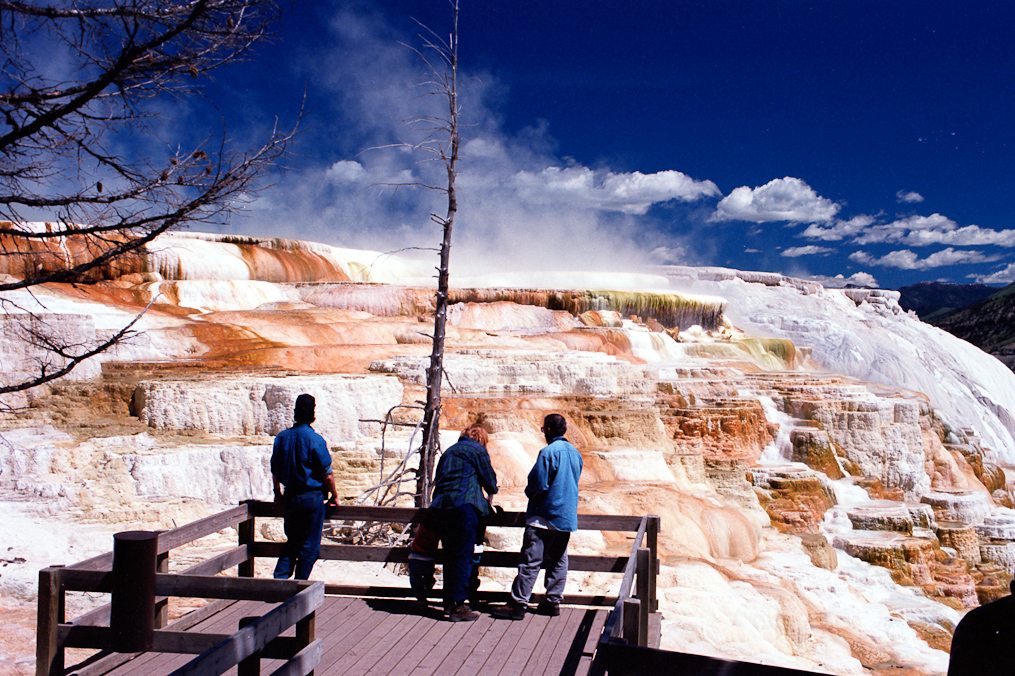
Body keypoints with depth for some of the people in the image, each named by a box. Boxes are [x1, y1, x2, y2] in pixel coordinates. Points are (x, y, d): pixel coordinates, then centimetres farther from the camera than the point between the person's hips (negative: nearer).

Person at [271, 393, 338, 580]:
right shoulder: (315, 440, -15)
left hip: (289, 497, 5)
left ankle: (279, 577, 11)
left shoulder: (281, 437, 1)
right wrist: (333, 494, 2)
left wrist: (277, 492, 25)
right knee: (310, 546, 5)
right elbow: (327, 474, -12)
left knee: (291, 542, 19)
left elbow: (274, 471, 11)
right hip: (312, 497, -5)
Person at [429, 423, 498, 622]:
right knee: (464, 556, -4)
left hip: (441, 506, 7)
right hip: (464, 505, -7)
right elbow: (489, 478, 4)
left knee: (450, 555, 14)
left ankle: (449, 601, 19)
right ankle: (458, 607, -6)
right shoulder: (478, 450, 4)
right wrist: (490, 498, 24)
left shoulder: (449, 451, 24)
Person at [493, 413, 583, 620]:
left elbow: (538, 485, -17)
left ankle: (518, 604, -7)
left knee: (530, 561, -7)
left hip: (545, 516, -8)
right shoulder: (575, 453, 10)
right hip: (568, 516, 8)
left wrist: (530, 493, 3)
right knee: (558, 560, 13)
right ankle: (553, 601, 16)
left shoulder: (548, 452, -15)